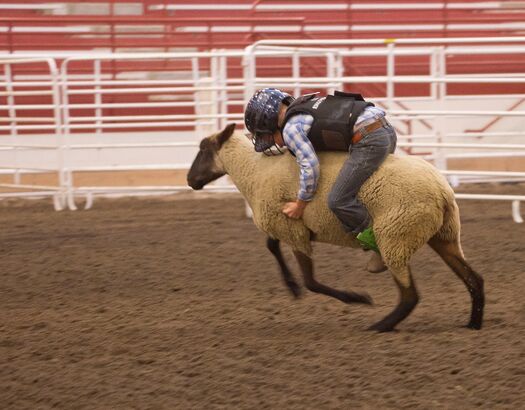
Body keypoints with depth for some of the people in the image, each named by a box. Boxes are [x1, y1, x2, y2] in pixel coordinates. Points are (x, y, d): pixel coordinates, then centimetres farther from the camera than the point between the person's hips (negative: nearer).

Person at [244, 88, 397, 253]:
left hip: (370, 141, -10)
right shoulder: (305, 108, 24)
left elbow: (310, 167, -9)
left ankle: (371, 237, 1)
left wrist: (300, 205, 3)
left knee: (338, 201, -9)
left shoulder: (291, 128, -3)